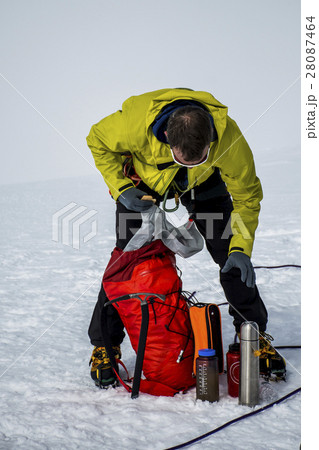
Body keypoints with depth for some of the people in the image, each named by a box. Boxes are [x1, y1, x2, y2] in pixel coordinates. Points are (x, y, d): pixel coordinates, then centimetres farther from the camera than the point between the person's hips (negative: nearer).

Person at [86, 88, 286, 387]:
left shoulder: (228, 136, -37)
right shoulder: (136, 121, -40)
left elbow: (247, 196, -22)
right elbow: (98, 141, -16)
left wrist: (240, 248, -32)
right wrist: (121, 189, -25)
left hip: (203, 183, 1)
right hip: (143, 178, -1)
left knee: (233, 256, -5)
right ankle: (104, 345, 6)